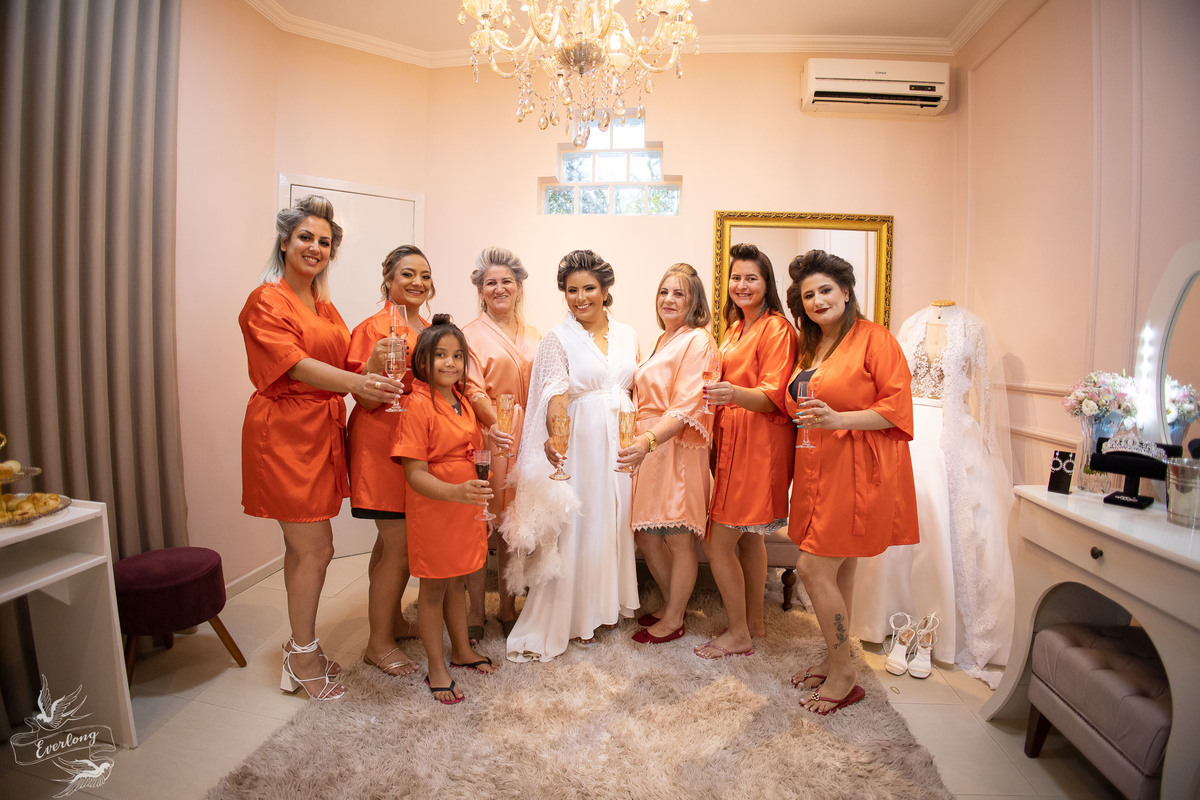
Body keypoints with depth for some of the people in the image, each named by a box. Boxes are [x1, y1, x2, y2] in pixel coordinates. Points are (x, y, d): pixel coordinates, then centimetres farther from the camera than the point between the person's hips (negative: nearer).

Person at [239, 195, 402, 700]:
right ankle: (303, 656, 14)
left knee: (303, 548, 14)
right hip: (285, 433, -7)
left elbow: (341, 364, 18)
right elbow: (295, 364, -21)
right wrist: (354, 383, -37)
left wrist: (377, 375, -1)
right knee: (315, 548, -4)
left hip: (321, 432, 7)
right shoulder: (266, 301, -7)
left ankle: (300, 646, 28)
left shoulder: (325, 308, 17)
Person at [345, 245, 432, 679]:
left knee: (393, 541, 18)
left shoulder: (427, 330, 13)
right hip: (383, 443, -8)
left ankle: (393, 621, 33)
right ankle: (378, 643, 12)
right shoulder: (374, 329, -11)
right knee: (399, 544, -4)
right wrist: (377, 364, -32)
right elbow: (367, 400, -15)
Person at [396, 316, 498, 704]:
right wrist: (455, 492, -36)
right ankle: (437, 668, 25)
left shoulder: (463, 402, 6)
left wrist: (482, 504, 16)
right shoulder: (417, 405, -17)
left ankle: (462, 650, 38)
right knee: (434, 587, 8)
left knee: (457, 581, 20)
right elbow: (414, 473, -22)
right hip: (431, 508, -7)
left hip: (465, 506, 7)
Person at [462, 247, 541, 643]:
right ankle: (475, 610, 16)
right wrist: (495, 424, -28)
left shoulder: (533, 336, 14)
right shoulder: (471, 334, -1)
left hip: (527, 439, 4)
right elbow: (473, 390, -11)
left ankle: (508, 606, 24)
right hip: (489, 437, -4)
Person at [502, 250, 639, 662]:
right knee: (576, 528, 1)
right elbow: (555, 394, -18)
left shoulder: (626, 335, 9)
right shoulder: (557, 339, -5)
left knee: (615, 520, 13)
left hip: (622, 442, 4)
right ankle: (574, 615, 17)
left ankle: (609, 601, 33)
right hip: (580, 442, -4)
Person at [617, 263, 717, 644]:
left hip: (677, 450, -8)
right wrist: (640, 443, 14)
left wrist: (649, 440, -31)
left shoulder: (698, 340, -9)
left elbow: (686, 406, -19)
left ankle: (673, 620, 22)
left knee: (679, 539, 4)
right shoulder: (662, 341, 18)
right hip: (648, 449, 8)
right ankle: (670, 604, 34)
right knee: (645, 536, 14)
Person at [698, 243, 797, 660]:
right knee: (748, 537, 16)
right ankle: (754, 620, 29)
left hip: (758, 445, -9)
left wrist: (734, 394, -38)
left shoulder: (776, 328, -11)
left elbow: (773, 397, -21)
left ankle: (738, 634, 11)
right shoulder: (737, 327, 17)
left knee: (717, 543, -5)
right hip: (732, 439, 9)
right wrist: (717, 394, 15)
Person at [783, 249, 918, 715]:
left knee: (813, 568, -7)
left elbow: (896, 407, -15)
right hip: (819, 471, 8)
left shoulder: (874, 339, -8)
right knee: (838, 571, 15)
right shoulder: (809, 348, 16)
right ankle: (836, 661, 30)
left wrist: (839, 419, -25)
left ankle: (844, 676, 11)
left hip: (857, 473, -8)